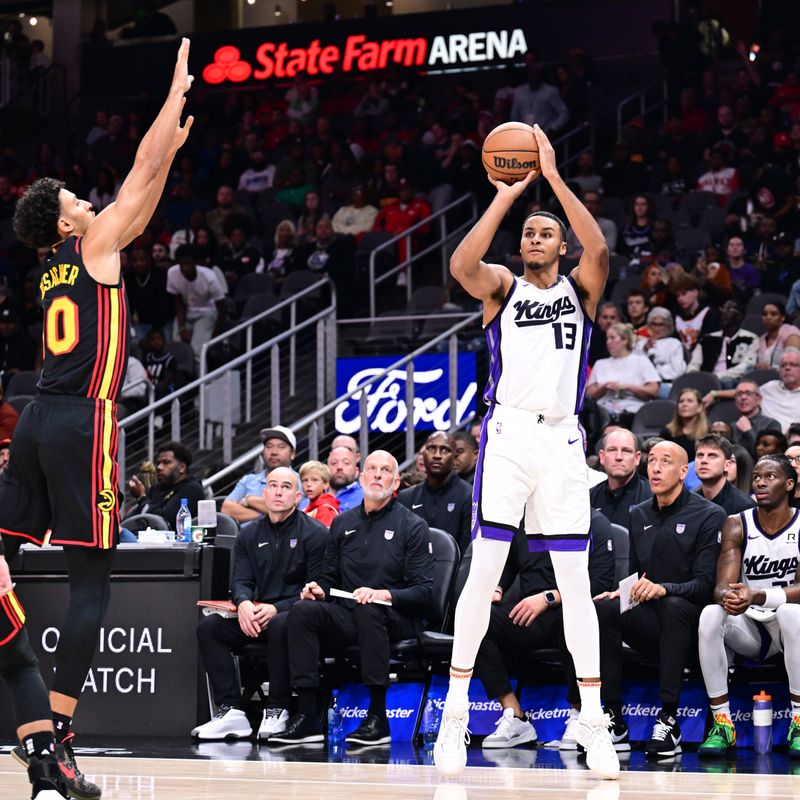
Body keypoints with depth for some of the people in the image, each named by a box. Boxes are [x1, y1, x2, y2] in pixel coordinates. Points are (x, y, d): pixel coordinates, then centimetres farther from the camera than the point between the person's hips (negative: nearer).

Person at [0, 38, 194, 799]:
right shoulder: (94, 245, -3)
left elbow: (144, 198, 30)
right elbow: (142, 170, 2)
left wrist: (175, 143, 34)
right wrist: (179, 86, 10)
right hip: (82, 422, -8)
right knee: (90, 582, -7)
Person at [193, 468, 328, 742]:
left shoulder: (315, 534, -1)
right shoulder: (249, 535, 16)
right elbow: (241, 580, 8)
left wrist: (277, 608, -21)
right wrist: (243, 603, -17)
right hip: (256, 616, 5)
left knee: (281, 625, -39)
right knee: (208, 626, -17)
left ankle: (277, 710, -27)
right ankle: (231, 711, -21)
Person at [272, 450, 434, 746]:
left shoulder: (412, 525, 1)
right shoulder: (343, 523, 16)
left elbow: (423, 591, -6)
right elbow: (329, 576, 21)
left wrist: (384, 594, -24)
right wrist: (319, 589, -4)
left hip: (397, 619, -4)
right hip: (348, 619, 4)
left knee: (368, 609, -38)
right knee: (302, 610, -24)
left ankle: (377, 718, -35)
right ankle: (307, 717, -29)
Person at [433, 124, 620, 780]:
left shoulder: (580, 290, 10)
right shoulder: (504, 288, 9)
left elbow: (600, 249, -13)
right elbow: (462, 265, -15)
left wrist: (555, 178, -14)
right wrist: (506, 196, -14)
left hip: (562, 438, 1)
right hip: (508, 434, -1)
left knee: (576, 580, 1)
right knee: (484, 570, -6)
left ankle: (593, 719, 5)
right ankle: (456, 710, -2)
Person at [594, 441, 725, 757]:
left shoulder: (709, 515, -4)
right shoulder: (639, 515, 13)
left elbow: (706, 584, -13)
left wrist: (663, 589, -30)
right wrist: (622, 592, -6)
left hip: (689, 619, -5)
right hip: (649, 622, 5)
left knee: (672, 606, -39)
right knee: (601, 609, -24)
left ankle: (668, 719, -38)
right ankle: (613, 717, -24)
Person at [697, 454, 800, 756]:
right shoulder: (737, 525, -2)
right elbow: (722, 586, -11)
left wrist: (756, 597, -37)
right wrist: (728, 597, -37)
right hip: (749, 629, 3)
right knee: (710, 615, -29)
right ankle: (722, 725, -24)